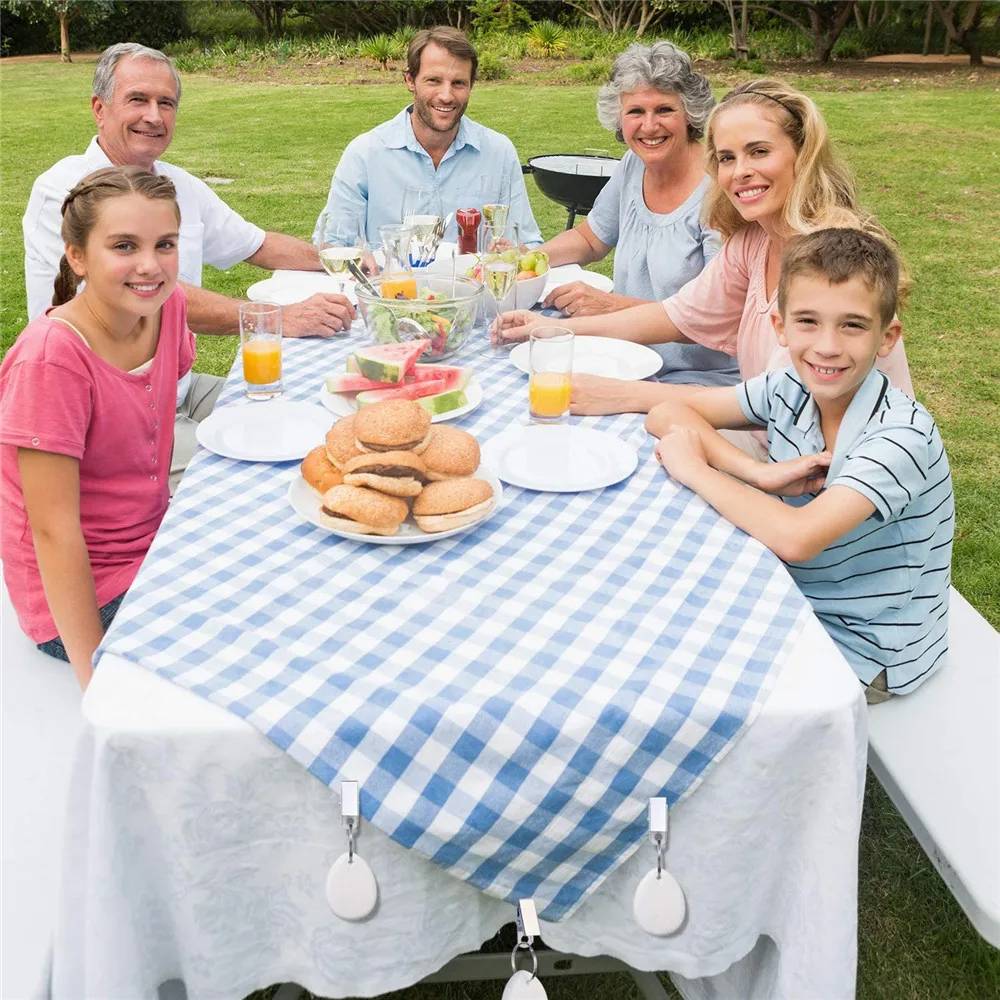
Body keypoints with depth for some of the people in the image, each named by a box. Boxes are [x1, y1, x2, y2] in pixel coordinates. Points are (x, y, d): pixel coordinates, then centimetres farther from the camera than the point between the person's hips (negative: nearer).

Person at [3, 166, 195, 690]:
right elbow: (55, 531, -23)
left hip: (153, 544, 7)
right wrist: (99, 682, -22)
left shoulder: (166, 307, -5)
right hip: (83, 595, -7)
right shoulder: (50, 357, -26)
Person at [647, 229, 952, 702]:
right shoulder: (787, 390, -8)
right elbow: (666, 414, -5)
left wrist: (694, 468, -23)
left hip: (868, 657, -5)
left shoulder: (901, 434, -26)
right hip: (797, 605, 6)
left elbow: (795, 538, -37)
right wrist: (759, 473, -20)